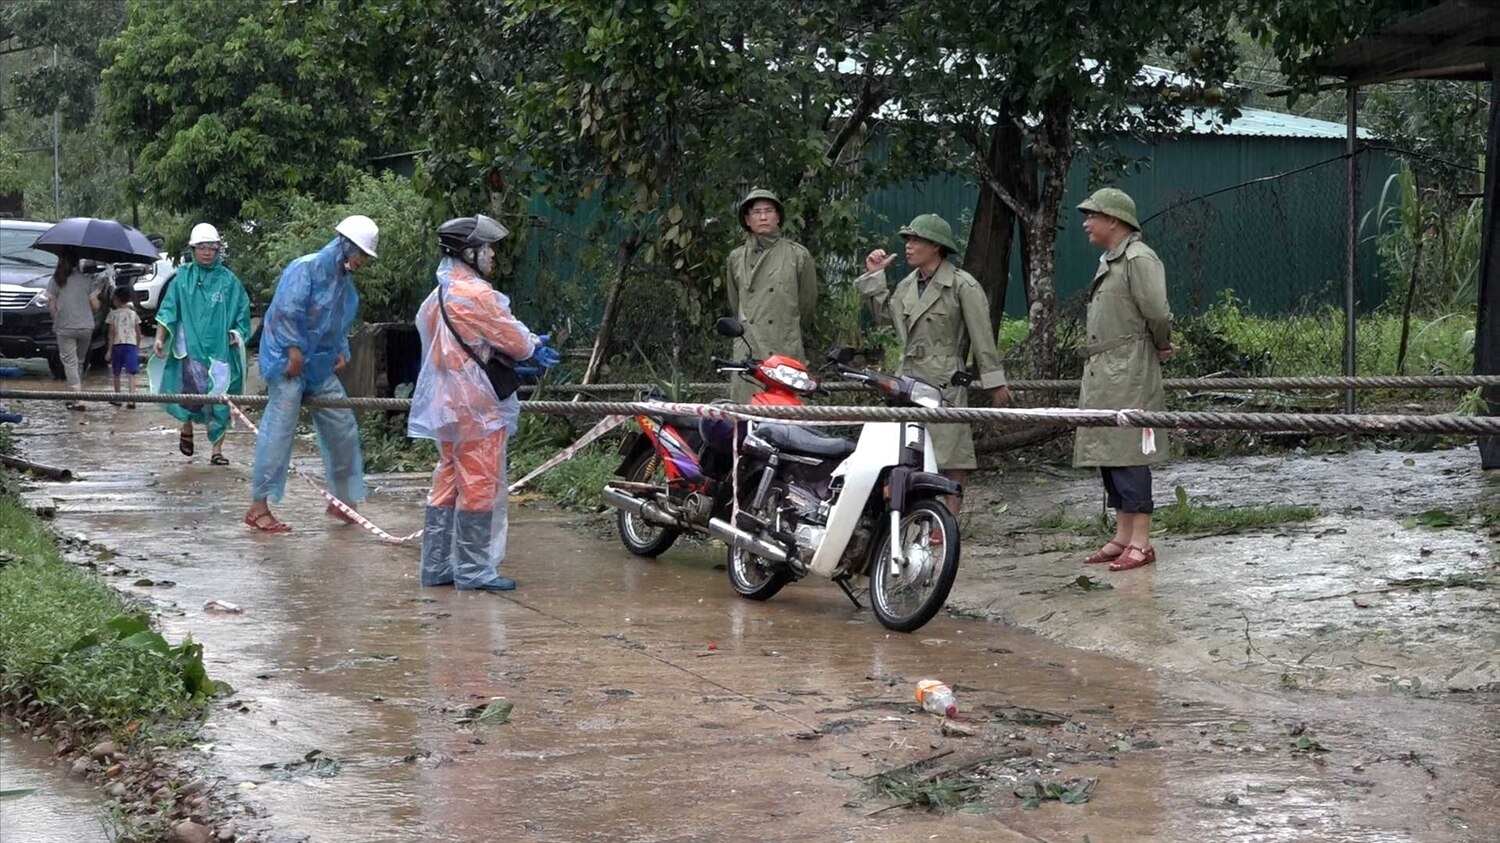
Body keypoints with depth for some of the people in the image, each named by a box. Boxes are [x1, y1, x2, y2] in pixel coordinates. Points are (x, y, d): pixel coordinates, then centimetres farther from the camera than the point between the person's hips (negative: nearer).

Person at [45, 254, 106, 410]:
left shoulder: (55, 281, -2)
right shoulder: (87, 280, 0)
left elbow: (51, 306, -2)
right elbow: (95, 306, -1)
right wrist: (97, 291, 17)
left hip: (65, 328, -2)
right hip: (86, 327, 2)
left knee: (70, 362, -1)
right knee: (79, 362, 17)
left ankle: (78, 400, -13)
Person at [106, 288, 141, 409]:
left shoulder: (114, 314, -1)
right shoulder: (133, 314, 7)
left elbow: (112, 333, -5)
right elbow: (138, 334, 7)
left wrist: (109, 349, -3)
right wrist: (137, 347, 19)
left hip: (117, 345, -1)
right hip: (131, 344, 1)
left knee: (117, 373, 16)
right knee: (130, 374, -6)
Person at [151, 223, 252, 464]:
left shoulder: (228, 280, 5)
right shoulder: (183, 277, 6)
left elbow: (242, 311, 11)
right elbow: (168, 310, 4)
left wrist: (237, 334, -3)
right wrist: (160, 338, -5)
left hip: (220, 349, 1)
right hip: (190, 347, -1)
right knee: (191, 391, -12)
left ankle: (217, 449, 11)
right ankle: (187, 426, 21)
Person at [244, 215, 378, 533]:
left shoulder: (346, 284, 13)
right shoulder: (306, 268, -14)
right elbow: (286, 311, -21)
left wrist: (341, 351, 8)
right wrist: (295, 351, -19)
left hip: (321, 367, 9)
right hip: (288, 363, -9)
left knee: (343, 430, 9)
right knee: (278, 433, -9)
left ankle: (342, 499, 23)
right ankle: (258, 507, -4)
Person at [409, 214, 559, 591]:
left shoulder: (437, 297, 14)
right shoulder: (475, 294, -16)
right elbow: (512, 337, -9)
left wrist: (525, 348, 12)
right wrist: (534, 348, 12)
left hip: (447, 404, 10)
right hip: (477, 405, -10)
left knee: (448, 485, 13)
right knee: (480, 487, -4)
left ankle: (437, 566, 16)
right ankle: (473, 570, -1)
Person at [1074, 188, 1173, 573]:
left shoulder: (1139, 259, -13)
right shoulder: (1108, 262, 18)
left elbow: (1158, 314, -20)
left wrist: (1161, 347, -3)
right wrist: (1161, 347, 11)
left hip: (1129, 375, -10)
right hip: (1103, 374, 10)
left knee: (1128, 456, -10)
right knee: (1108, 455, 11)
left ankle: (1141, 542, -7)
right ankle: (1122, 537, 17)